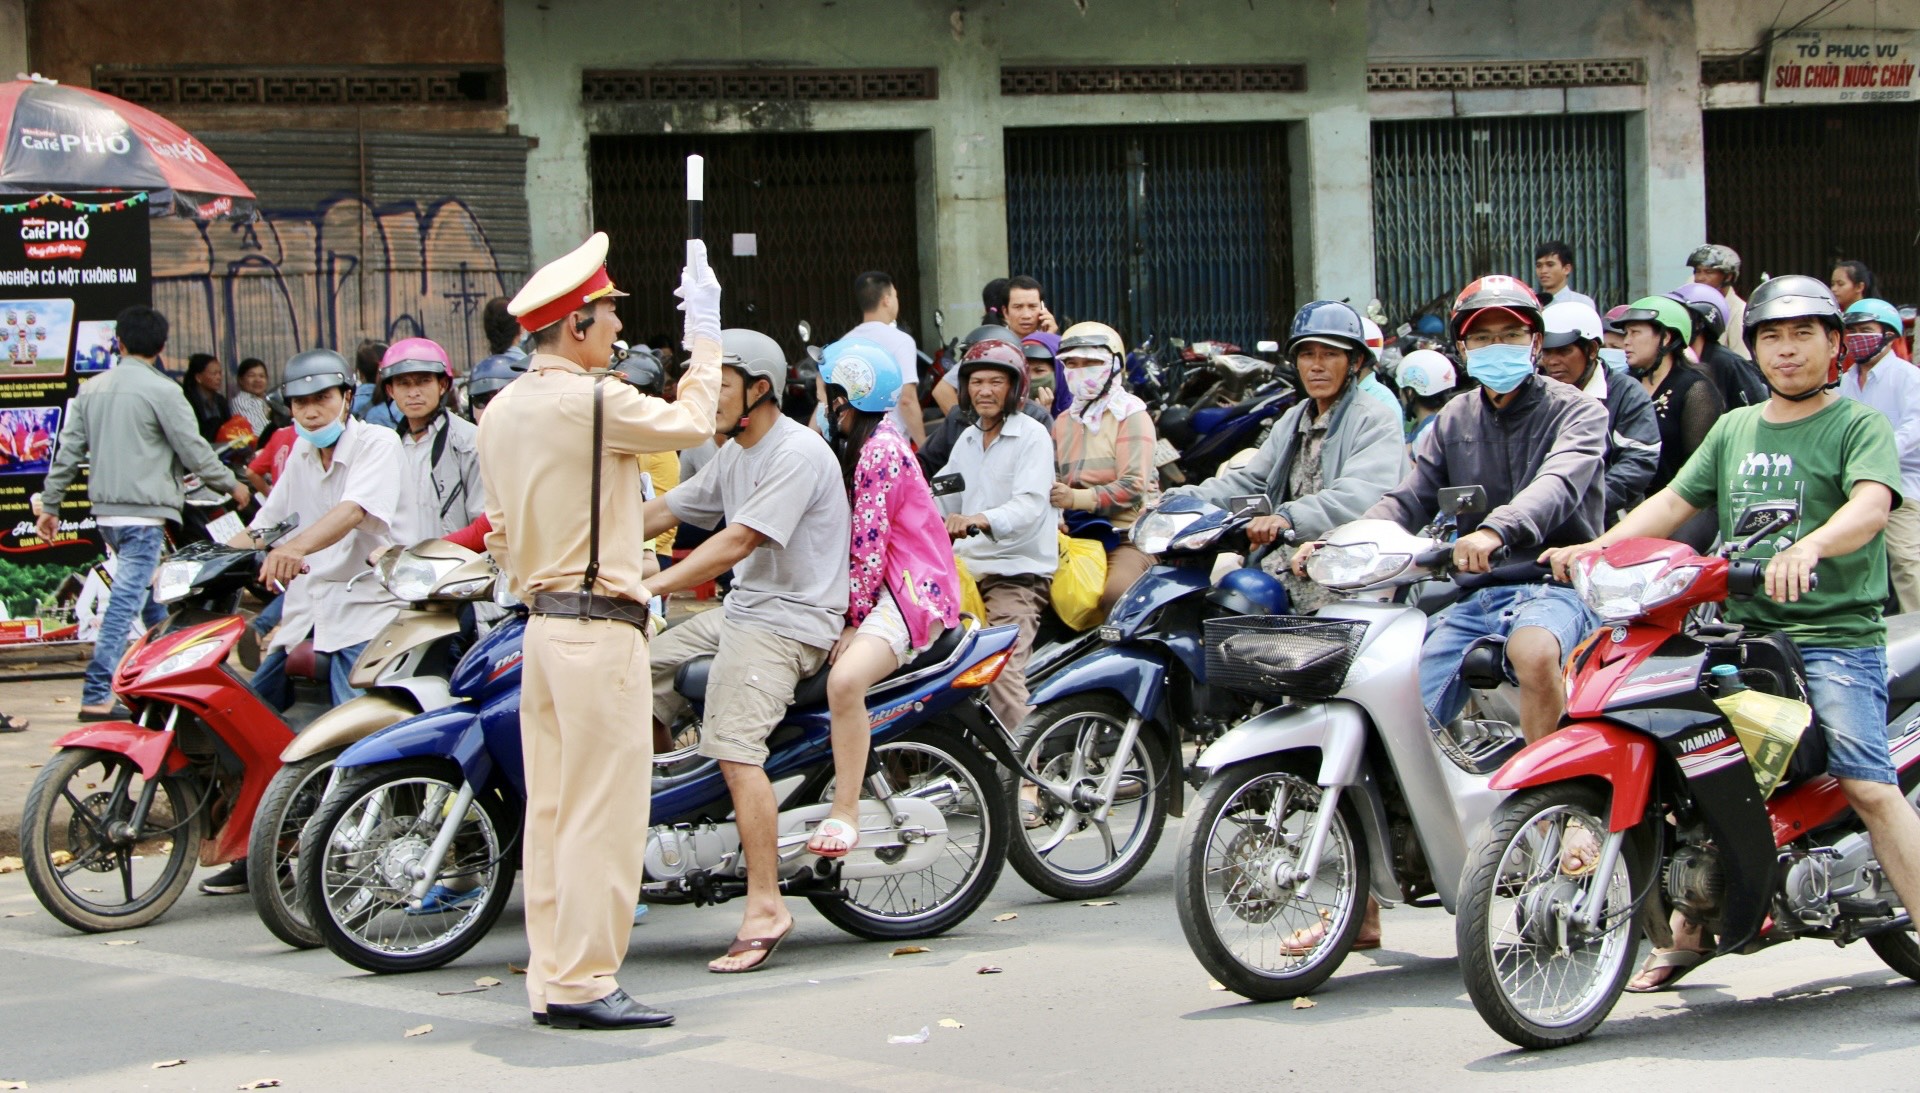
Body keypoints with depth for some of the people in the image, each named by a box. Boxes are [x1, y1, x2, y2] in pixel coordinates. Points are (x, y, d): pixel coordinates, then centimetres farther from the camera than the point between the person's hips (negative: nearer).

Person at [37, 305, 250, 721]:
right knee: (126, 601, -9)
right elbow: (195, 451, -8)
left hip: (106, 511, 7)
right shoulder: (161, 391, -10)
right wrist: (232, 485, 7)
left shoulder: (91, 389, 10)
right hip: (144, 512, -7)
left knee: (153, 598, 20)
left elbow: (68, 451, 11)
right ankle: (97, 695, -13)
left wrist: (50, 505, 17)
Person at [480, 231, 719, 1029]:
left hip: (540, 623, 9)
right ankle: (582, 983, -7)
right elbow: (690, 423, -3)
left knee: (551, 806, 11)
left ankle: (550, 978, 14)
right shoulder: (592, 401, -14)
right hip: (598, 625, -9)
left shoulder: (501, 410, 13)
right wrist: (705, 331, 8)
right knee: (603, 807, -7)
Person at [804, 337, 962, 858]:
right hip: (884, 585, 12)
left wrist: (855, 619, -15)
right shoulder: (862, 443, 20)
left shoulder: (879, 450, -14)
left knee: (844, 679, -32)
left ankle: (845, 814, -30)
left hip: (909, 589, -12)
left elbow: (869, 543, -18)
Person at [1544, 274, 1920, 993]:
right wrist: (1594, 546, -1)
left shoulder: (1859, 426, 1)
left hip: (1835, 634, -6)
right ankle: (1688, 929, 18)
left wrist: (1810, 548, -37)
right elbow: (1675, 501, 15)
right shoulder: (1734, 428, 20)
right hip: (1739, 632, 6)